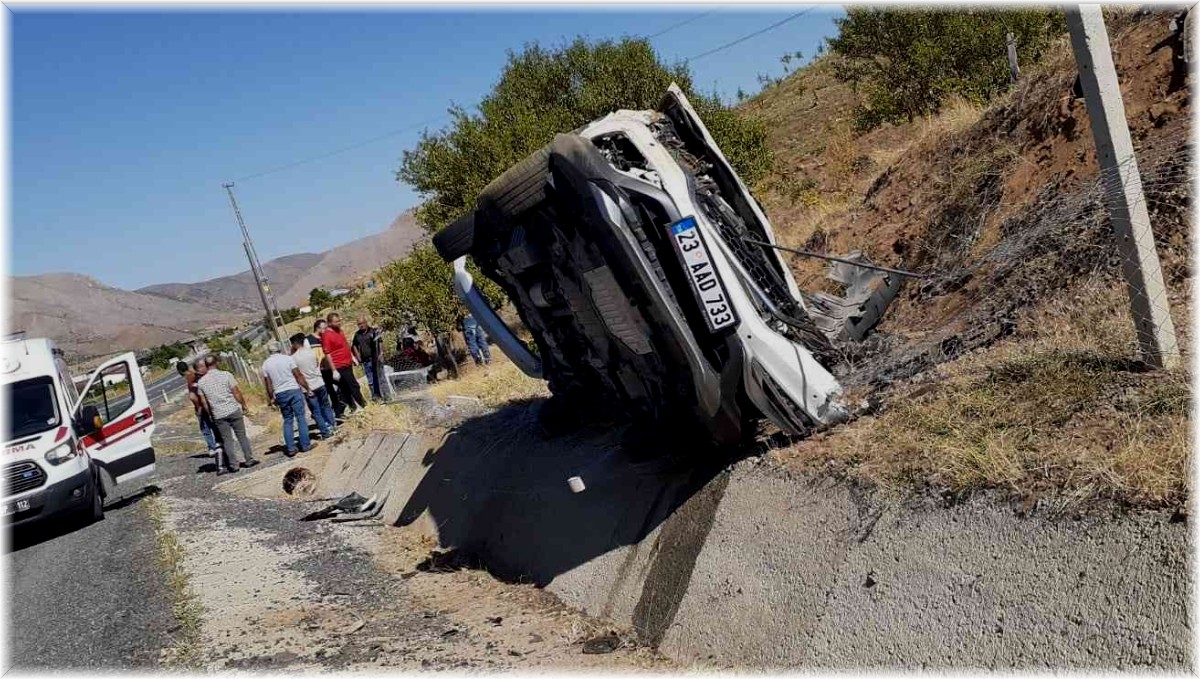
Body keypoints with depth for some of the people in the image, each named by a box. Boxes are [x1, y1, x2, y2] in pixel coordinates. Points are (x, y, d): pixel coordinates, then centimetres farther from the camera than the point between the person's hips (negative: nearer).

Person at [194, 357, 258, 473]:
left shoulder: (201, 382, 2)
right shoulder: (226, 375, -4)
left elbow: (203, 401, 5)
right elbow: (236, 393, -4)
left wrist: (210, 414, 16)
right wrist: (243, 405, 7)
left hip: (218, 415, 1)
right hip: (233, 410, -1)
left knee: (227, 440, 7)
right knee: (242, 435, 9)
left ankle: (233, 465, 7)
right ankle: (249, 459, 11)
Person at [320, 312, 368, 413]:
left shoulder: (338, 330, 8)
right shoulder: (327, 335, -18)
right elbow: (327, 354, -18)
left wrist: (352, 356, 19)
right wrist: (334, 370, -19)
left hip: (347, 364, 8)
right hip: (340, 367, -8)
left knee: (345, 388, 16)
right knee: (354, 386, -1)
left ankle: (353, 406, 24)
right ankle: (363, 404, 10)